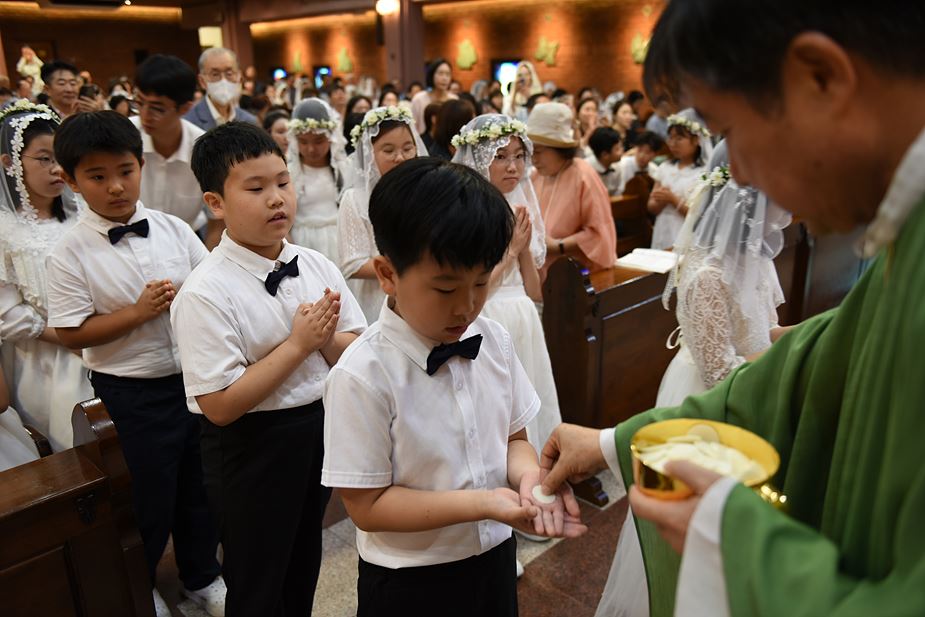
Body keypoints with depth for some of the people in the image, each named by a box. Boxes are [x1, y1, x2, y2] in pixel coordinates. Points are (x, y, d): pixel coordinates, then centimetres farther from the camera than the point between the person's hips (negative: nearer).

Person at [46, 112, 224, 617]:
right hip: (131, 393, -3)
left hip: (194, 377, 4)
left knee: (201, 486, 18)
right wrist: (139, 312, -20)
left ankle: (200, 575, 44)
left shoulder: (172, 228, -1)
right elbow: (71, 333, -11)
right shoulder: (70, 253, -10)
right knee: (149, 497, 13)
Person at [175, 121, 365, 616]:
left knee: (305, 564, 27)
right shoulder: (205, 294, -21)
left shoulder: (317, 266, -5)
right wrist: (298, 344, -24)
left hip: (321, 426, 5)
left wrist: (328, 338, -21)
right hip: (251, 446, -5)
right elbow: (220, 405, -23)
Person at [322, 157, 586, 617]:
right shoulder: (362, 375, -24)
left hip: (494, 558, 5)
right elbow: (367, 505, -19)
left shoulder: (494, 340, -9)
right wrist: (483, 502, -27)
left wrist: (527, 474, -19)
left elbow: (513, 438, 3)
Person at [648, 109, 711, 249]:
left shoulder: (705, 172, -8)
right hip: (662, 238, 5)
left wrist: (673, 199, -17)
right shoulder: (665, 168, 8)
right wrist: (660, 201, -12)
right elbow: (652, 208, 9)